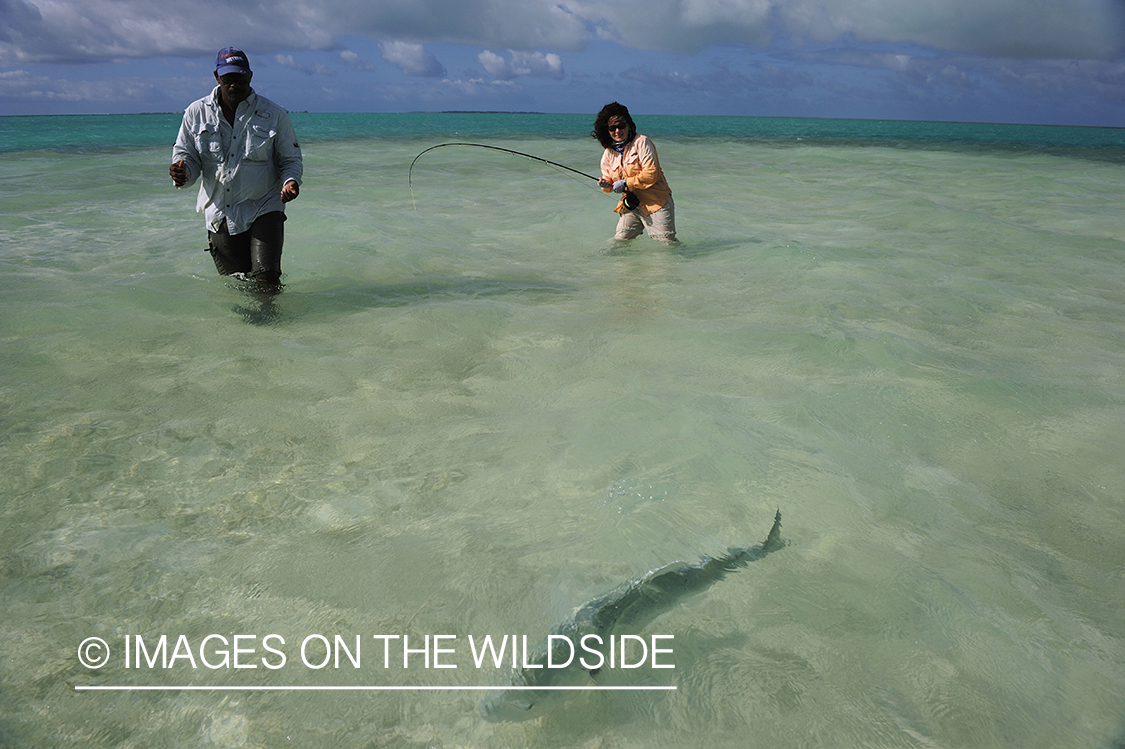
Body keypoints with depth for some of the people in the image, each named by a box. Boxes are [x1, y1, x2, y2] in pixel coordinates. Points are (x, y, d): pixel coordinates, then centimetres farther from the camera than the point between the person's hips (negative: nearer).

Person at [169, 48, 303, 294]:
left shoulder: (274, 115, 0)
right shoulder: (196, 113, 5)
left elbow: (290, 159, 6)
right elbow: (185, 155, 10)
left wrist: (290, 181, -17)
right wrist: (182, 172, -15)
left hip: (263, 211, -2)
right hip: (220, 216, 3)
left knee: (267, 279, -18)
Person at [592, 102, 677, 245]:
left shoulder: (641, 142, -11)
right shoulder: (608, 154, 7)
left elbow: (651, 174, -19)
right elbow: (608, 178, 16)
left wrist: (626, 184, -19)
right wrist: (606, 184, -8)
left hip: (656, 202, -5)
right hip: (631, 205, 5)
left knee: (667, 243, -2)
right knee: (619, 241, 2)